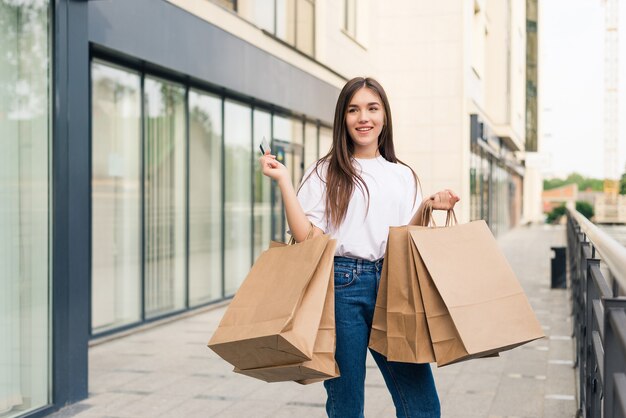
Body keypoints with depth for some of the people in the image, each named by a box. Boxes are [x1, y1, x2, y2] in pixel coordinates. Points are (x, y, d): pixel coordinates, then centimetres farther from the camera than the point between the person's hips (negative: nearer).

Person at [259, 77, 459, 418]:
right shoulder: (325, 173, 5)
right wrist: (283, 181, -8)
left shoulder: (403, 176, 15)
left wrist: (427, 208, 0)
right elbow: (307, 239, -5)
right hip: (341, 287, -2)